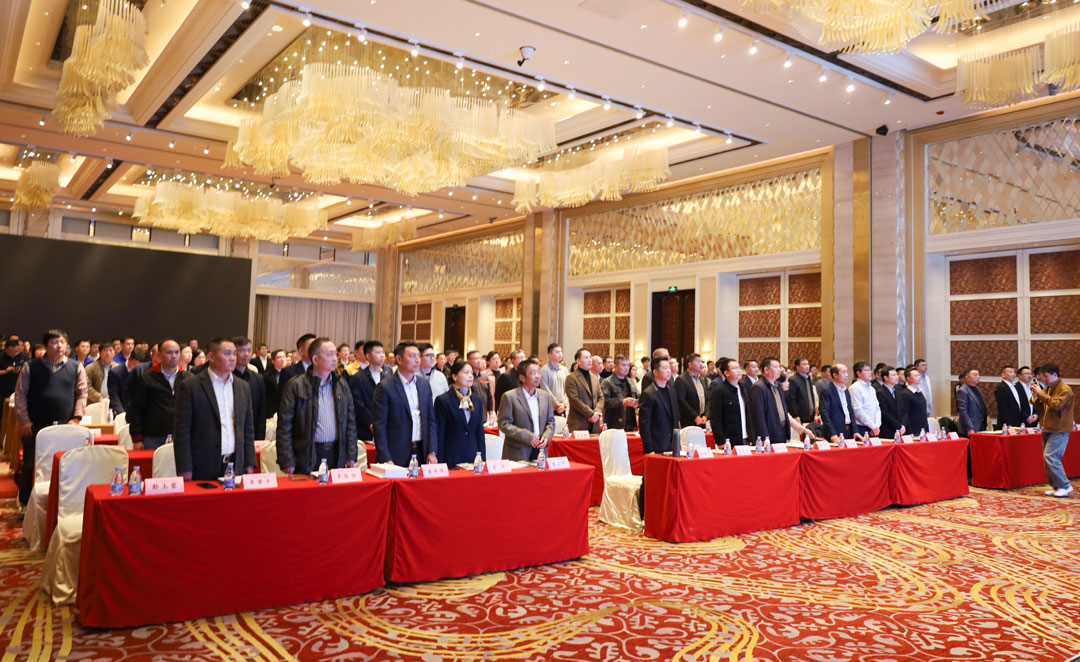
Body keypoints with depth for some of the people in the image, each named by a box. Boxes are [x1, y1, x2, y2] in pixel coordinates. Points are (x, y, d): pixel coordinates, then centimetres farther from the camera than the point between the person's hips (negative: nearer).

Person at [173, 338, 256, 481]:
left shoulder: (243, 387, 10)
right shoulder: (190, 387, -4)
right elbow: (182, 433, -6)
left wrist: (249, 465, 8)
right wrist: (185, 470, -11)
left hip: (236, 467, 4)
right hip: (202, 469, -4)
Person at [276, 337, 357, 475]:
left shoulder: (342, 385, 10)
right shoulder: (295, 386, -4)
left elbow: (350, 422, 13)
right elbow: (284, 426, -4)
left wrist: (351, 456, 8)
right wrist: (287, 462, -8)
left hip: (337, 455, 4)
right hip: (307, 456, -4)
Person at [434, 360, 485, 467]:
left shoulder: (476, 400, 11)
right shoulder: (443, 400, -5)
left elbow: (480, 432, 12)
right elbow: (439, 434, -6)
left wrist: (483, 458, 7)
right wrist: (440, 462, -9)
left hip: (473, 457, 4)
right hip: (451, 459, -4)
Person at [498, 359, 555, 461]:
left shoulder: (545, 396, 10)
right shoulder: (509, 397, -6)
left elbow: (551, 421, 16)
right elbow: (504, 424, -10)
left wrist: (546, 436, -4)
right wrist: (528, 437, -16)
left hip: (540, 451, 4)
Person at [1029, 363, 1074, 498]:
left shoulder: (1065, 389, -12)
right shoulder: (1046, 389, 12)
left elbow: (1056, 404, -26)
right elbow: (1040, 408, 14)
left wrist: (1040, 393, -22)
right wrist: (1035, 397, -3)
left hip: (1059, 430, -8)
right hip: (1048, 429, 8)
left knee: (1050, 456, -15)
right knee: (1048, 458, 9)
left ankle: (1065, 486, -5)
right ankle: (1056, 486, 16)